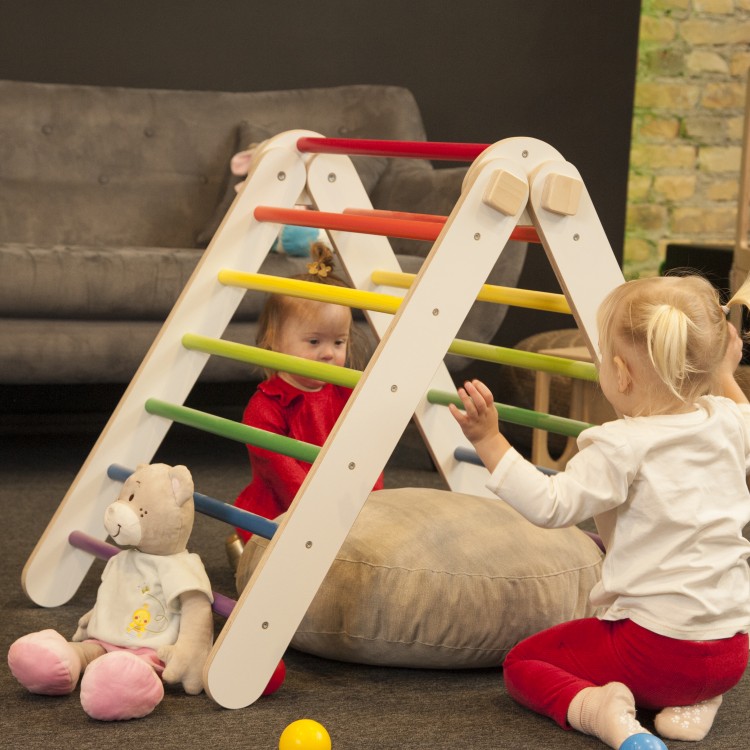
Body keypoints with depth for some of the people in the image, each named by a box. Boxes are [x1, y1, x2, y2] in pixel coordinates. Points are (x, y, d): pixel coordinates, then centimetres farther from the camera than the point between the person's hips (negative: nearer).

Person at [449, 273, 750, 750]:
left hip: (655, 642, -7)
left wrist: (490, 442, -24)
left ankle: (592, 705, -18)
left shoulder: (622, 448, -18)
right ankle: (693, 703, 11)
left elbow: (550, 506, -23)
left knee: (522, 664, 9)